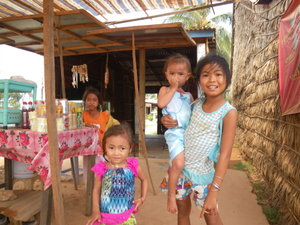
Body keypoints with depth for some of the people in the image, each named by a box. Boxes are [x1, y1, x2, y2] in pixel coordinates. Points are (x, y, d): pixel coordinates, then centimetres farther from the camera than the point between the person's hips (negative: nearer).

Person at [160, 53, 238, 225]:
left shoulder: (229, 112, -17)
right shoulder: (197, 104, -2)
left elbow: (225, 154, -19)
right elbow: (175, 116, 16)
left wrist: (214, 191, -23)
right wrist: (167, 120, -9)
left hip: (202, 173, -5)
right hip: (180, 166, 5)